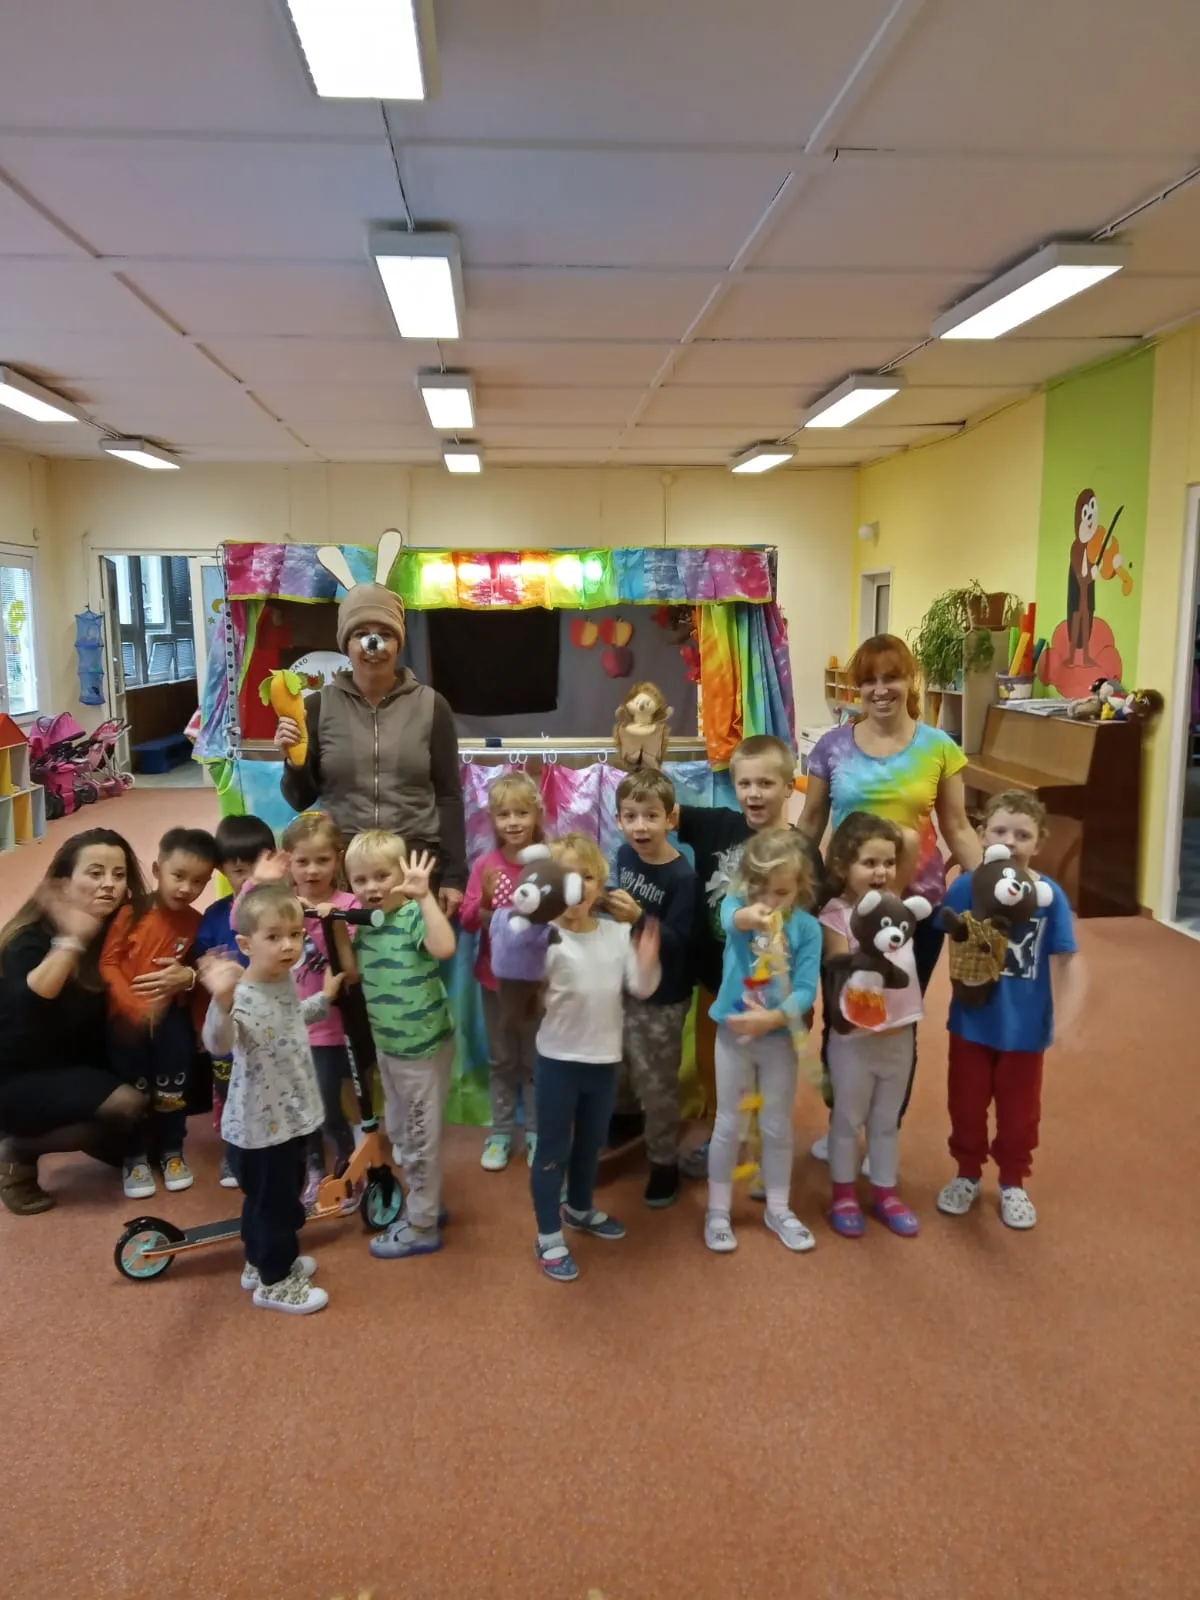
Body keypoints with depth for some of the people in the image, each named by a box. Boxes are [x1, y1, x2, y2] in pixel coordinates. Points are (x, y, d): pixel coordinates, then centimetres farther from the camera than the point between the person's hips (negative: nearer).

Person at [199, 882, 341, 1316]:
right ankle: (274, 1282, 28)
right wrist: (221, 1003, -65)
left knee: (274, 1198, 26)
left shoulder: (286, 980, -1)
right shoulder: (242, 996, -29)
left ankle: (262, 1261, 46)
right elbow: (218, 1045, -49)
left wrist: (325, 997, 20)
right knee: (274, 1202, 8)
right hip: (262, 1123, -9)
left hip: (293, 1113, 9)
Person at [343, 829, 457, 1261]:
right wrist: (338, 931, -4)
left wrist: (425, 896, -42)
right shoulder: (364, 923, 2)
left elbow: (444, 948, -41)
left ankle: (422, 1226, 21)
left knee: (421, 1138, 6)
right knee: (398, 1133, 23)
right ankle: (425, 1204, 41)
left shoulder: (414, 916, -22)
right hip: (386, 1046, 8)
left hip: (425, 1047, -8)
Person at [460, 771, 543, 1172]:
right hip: (495, 977, 2)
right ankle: (500, 1131, 32)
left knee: (536, 1060, 14)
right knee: (501, 1060, 17)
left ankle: (536, 1132, 31)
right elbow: (467, 922, -6)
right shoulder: (485, 864, -9)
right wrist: (485, 902, -25)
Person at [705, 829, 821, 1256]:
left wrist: (773, 1017, -32)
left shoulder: (807, 927, -11)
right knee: (728, 1124, 10)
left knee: (778, 1126, 14)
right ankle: (718, 1210, 25)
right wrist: (747, 915, -62)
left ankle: (778, 1209, 33)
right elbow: (730, 919, -39)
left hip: (779, 1035, 1)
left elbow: (806, 990, -15)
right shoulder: (736, 904, -13)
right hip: (733, 1032, -1)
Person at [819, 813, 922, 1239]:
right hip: (855, 1038, -5)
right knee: (848, 1119, 13)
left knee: (887, 1121, 19)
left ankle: (885, 1192, 35)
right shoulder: (836, 915, -15)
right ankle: (844, 1195, 29)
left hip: (900, 1035, 5)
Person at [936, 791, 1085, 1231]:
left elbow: (1067, 960, -12)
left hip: (1026, 1028, 0)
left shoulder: (1049, 894, -15)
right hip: (971, 1023, 0)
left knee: (1019, 1112, 19)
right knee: (966, 1106, 18)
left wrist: (1067, 1021, -18)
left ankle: (1013, 1182, 42)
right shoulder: (966, 887, -14)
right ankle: (967, 1174, 42)